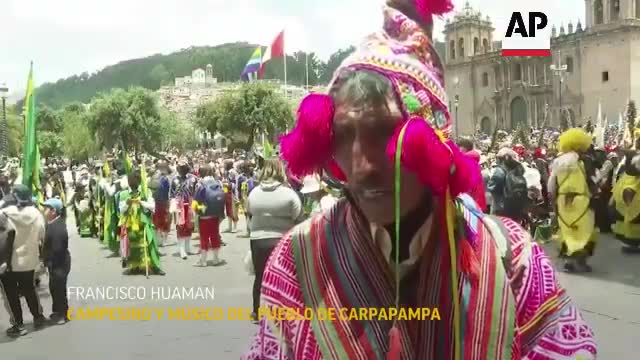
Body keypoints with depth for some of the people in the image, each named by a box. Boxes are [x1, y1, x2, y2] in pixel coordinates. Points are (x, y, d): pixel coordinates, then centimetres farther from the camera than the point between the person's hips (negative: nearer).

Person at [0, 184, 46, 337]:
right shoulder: (37, 213, -5)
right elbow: (41, 237, 4)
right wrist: (38, 254, 18)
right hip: (30, 260, 4)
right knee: (30, 290, 22)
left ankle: (18, 325, 12)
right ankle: (38, 317, 32)